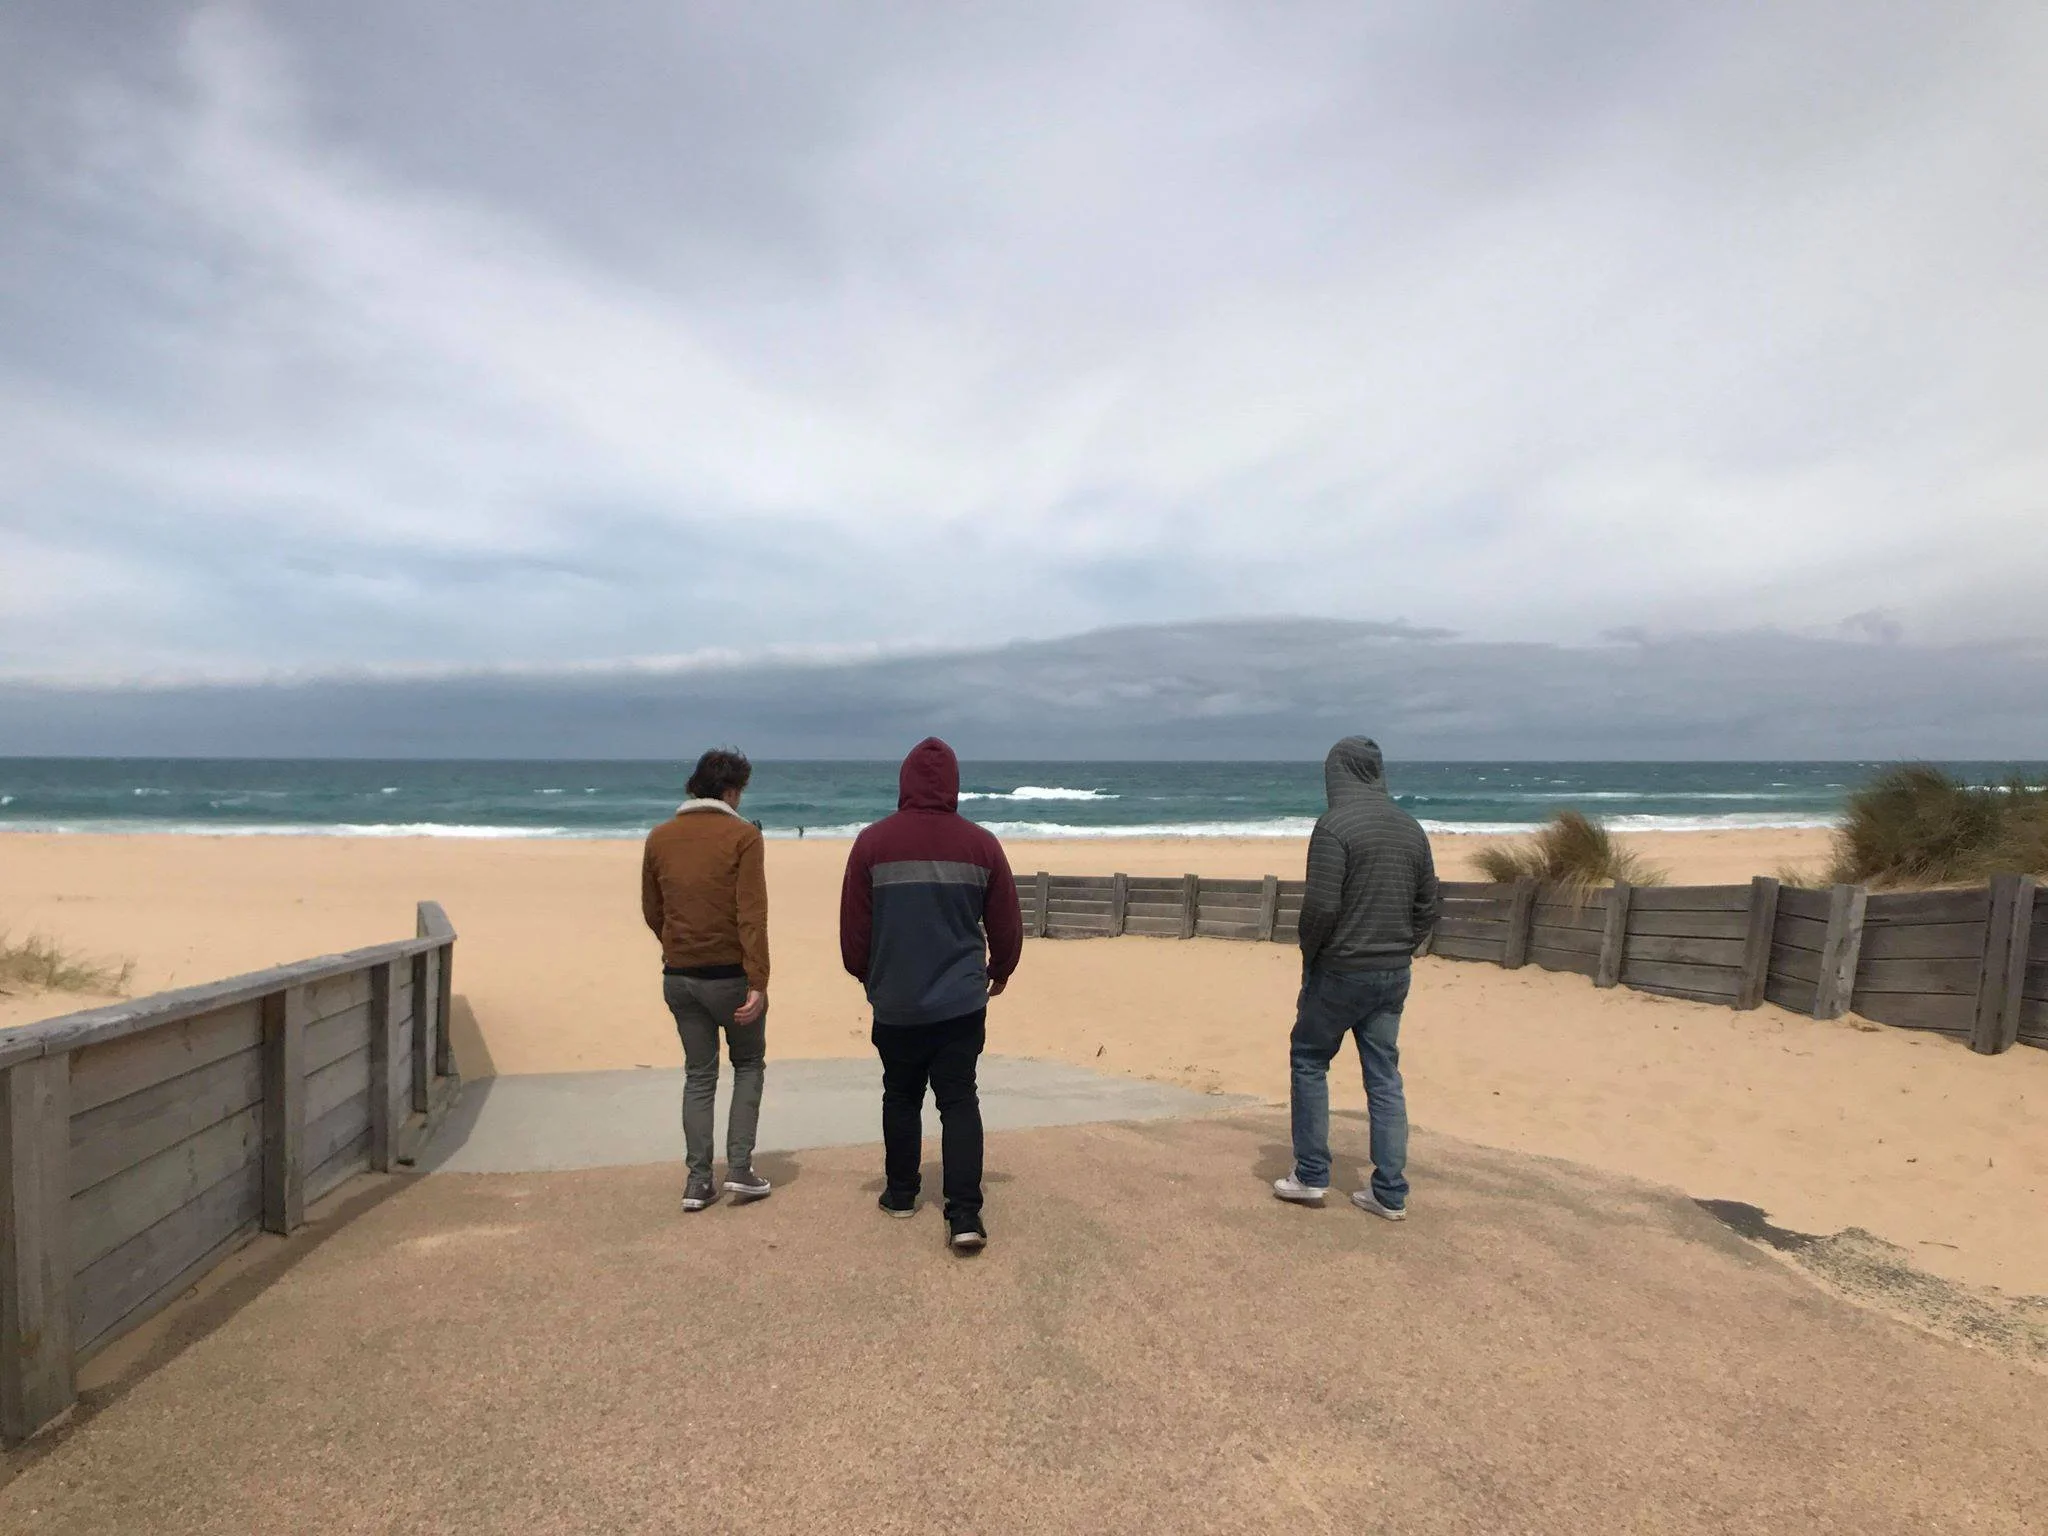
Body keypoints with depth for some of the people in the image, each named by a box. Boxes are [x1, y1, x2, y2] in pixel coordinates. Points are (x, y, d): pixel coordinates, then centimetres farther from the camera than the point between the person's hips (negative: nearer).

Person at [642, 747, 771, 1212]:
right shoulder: (742, 835, -11)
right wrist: (758, 982, -16)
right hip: (730, 974, -4)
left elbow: (651, 912, 11)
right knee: (749, 1064, 16)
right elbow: (752, 914, -16)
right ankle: (739, 1167, 9)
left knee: (699, 1074, 15)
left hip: (678, 976, 4)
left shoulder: (659, 838, 4)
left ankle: (698, 1181, 14)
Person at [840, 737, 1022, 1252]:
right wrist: (999, 971, 22)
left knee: (901, 1097, 16)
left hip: (895, 1003, 0)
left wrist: (865, 974, 18)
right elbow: (1006, 926, 2)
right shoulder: (981, 845, -5)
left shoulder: (873, 843, -7)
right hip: (962, 1001, 0)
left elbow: (853, 926, -2)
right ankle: (965, 1215, -1)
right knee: (959, 1102, 4)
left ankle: (900, 1194, 29)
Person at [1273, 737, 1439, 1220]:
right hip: (1394, 974, 6)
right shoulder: (1411, 828, 6)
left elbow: (1321, 905, -21)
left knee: (1309, 1060, 12)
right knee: (1385, 1078, 11)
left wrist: (1310, 957, -5)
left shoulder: (1335, 826, -15)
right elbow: (1427, 908, 10)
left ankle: (1311, 1176, 15)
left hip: (1341, 970, -6)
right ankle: (1390, 1193, 15)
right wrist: (1399, 953, 14)